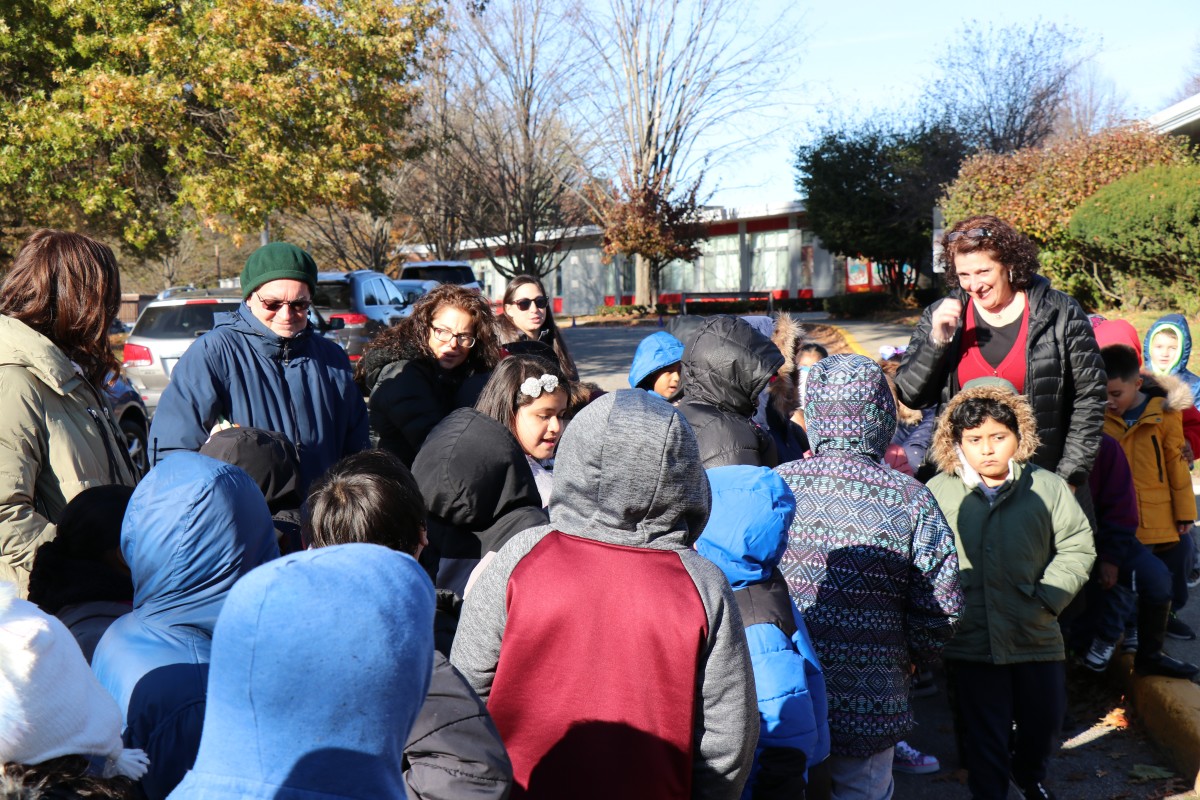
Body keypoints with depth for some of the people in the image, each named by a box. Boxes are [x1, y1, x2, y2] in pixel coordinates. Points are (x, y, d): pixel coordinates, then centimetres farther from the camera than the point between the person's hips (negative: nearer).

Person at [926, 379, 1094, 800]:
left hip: (1036, 635, 2)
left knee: (1043, 718, 23)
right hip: (970, 639, -2)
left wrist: (1047, 597, -8)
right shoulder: (938, 492, -8)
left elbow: (1077, 546, 1)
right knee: (983, 733, 10)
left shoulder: (1047, 487, -6)